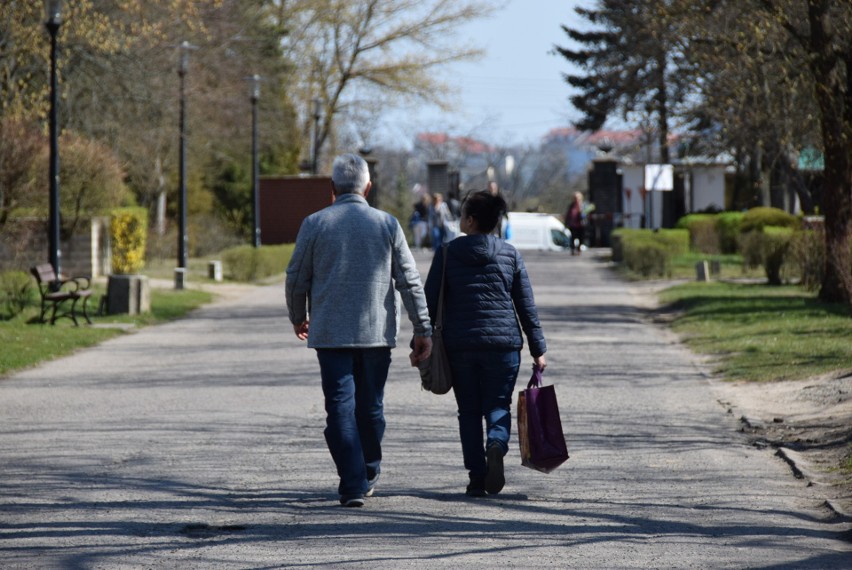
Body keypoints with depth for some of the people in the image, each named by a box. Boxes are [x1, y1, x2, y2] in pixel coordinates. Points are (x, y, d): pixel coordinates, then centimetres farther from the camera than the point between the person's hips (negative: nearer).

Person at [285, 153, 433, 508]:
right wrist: (423, 329, 6)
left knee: (341, 408, -2)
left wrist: (298, 318, 22)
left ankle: (353, 485, -11)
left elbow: (296, 278, 4)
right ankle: (368, 474, 29)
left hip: (330, 333, -1)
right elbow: (410, 281, 1)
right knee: (370, 406, 14)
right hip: (377, 332, 1)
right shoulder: (387, 224, 1)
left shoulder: (315, 224, -2)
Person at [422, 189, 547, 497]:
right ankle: (496, 447, -23)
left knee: (469, 410, 9)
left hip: (459, 344, 0)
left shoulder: (447, 253, -1)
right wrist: (538, 349, 9)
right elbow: (527, 306, 4)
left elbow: (429, 301, 0)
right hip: (503, 343, 0)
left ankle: (477, 477, 2)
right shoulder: (510, 254, 3)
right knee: (498, 404, 8)